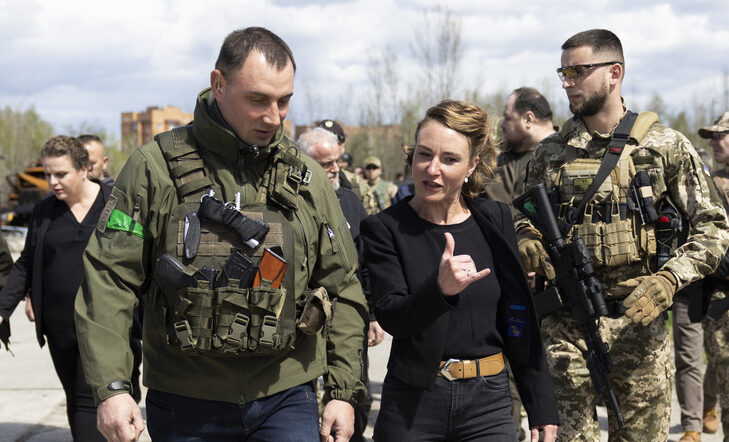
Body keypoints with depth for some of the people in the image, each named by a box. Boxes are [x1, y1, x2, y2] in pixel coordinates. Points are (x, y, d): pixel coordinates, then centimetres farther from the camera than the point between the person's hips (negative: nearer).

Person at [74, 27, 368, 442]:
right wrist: (111, 388, -13)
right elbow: (108, 279, -5)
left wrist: (344, 391, 5)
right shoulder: (157, 166, -3)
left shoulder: (308, 178, 6)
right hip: (186, 405, -1)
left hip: (286, 399, 2)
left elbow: (342, 289, 9)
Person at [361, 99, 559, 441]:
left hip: (488, 400, 1)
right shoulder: (384, 229, -4)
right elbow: (391, 319, -15)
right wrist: (440, 288, -34)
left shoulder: (495, 221, 2)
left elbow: (519, 323, 5)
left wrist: (541, 409, 4)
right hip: (413, 402, -1)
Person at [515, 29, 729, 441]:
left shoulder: (665, 146, -1)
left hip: (639, 324, -1)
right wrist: (528, 242, -6)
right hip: (568, 325, 1)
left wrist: (668, 280, -14)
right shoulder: (550, 152, 6)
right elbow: (523, 219, 18)